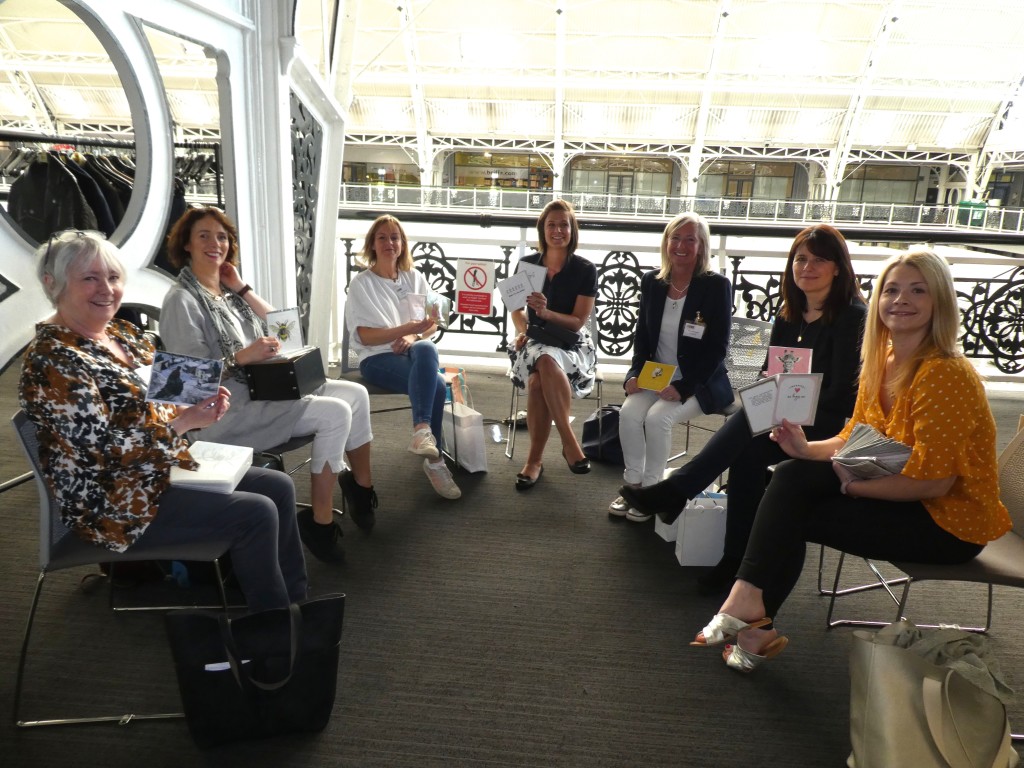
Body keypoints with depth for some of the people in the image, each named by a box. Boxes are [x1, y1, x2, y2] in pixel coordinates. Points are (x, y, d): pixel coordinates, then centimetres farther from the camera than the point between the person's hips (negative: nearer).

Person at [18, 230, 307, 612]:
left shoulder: (124, 332, 8)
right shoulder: (52, 359, -20)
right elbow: (102, 448, -25)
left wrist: (201, 402, -6)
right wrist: (184, 421, -23)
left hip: (166, 466, 10)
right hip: (115, 499, -9)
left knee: (279, 487, 5)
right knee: (256, 513, -19)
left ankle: (297, 602, 17)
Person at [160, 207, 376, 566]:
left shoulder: (227, 289, 15)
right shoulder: (182, 300, -11)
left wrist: (242, 289, 4)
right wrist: (242, 357, -29)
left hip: (260, 389, 9)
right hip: (226, 411, -9)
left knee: (355, 393, 1)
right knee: (335, 414, -23)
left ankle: (362, 486, 16)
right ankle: (320, 523, -15)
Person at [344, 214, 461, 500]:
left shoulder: (414, 278, 12)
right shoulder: (361, 283, -1)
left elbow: (432, 325, 12)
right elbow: (365, 337, -9)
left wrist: (414, 336, -12)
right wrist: (408, 327, -22)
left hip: (414, 351, 4)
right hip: (377, 358, -4)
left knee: (425, 349, -35)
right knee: (436, 385, -32)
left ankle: (422, 430, -35)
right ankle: (434, 458, -28)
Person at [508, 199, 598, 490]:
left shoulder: (585, 270, -2)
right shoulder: (527, 264, 6)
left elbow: (578, 322, -6)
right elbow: (516, 310, 15)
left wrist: (546, 313, -23)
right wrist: (522, 330, -7)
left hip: (572, 344, -2)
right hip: (534, 342, 2)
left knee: (547, 362, -38)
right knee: (538, 381, -36)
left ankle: (535, 459, -26)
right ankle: (569, 441, -16)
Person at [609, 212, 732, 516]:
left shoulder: (716, 286, -9)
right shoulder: (651, 281, 5)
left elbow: (717, 347, -11)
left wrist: (682, 387, -20)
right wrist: (635, 373, -6)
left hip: (699, 382, -4)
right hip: (655, 377, 4)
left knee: (657, 417, -28)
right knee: (628, 412, -23)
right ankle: (633, 485, -5)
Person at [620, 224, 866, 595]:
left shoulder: (853, 315, -8)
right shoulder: (788, 313, 11)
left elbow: (841, 392, -13)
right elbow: (768, 371, 14)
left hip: (828, 426, -5)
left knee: (750, 426, -34)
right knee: (746, 453, -29)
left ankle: (673, 492, -29)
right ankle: (737, 561, -20)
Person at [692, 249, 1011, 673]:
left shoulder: (944, 374, -22)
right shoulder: (882, 363, 3)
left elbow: (934, 481, -25)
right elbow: (854, 439, 8)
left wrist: (857, 485, -21)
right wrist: (807, 450, -9)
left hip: (949, 520, -7)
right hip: (892, 491, 7)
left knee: (792, 515, -16)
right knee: (792, 476, -13)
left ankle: (752, 610, 2)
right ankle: (749, 603, -12)